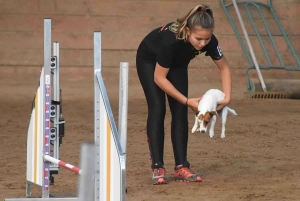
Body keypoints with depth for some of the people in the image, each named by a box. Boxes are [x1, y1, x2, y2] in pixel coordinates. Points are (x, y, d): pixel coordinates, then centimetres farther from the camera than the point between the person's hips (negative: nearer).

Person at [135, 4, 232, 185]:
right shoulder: (171, 39, -43)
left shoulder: (209, 41, -30)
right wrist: (188, 101, -29)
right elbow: (159, 78, -32)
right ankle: (157, 168, -14)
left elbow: (224, 67, -11)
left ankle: (181, 167, -4)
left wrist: (227, 97, -22)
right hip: (149, 60, -4)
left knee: (180, 111, -6)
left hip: (177, 64, 4)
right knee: (157, 109, -15)